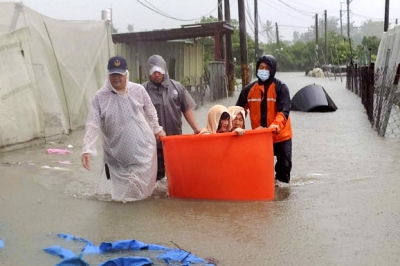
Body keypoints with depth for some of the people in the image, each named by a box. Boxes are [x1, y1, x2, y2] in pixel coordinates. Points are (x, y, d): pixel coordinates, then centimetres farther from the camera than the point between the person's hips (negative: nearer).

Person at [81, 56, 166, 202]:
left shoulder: (138, 90, -3)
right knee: (121, 190, 7)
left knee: (144, 182, 10)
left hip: (143, 147, 1)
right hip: (117, 153, -1)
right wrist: (87, 149, -20)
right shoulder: (100, 97, -8)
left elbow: (150, 112, 11)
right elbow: (92, 125, -12)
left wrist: (157, 129, 19)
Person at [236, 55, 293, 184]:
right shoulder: (250, 89, -1)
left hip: (281, 135, -2)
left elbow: (284, 110, -20)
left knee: (284, 164, 9)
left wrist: (276, 125, -37)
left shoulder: (280, 88, -10)